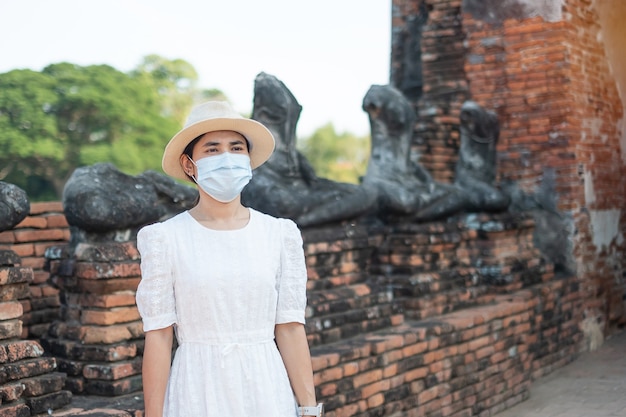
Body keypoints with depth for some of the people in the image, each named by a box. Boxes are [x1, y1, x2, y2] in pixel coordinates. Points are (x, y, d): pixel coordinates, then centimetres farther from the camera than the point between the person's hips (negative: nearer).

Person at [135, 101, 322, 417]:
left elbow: (290, 330, 2)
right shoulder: (165, 238, -4)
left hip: (267, 389, 2)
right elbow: (158, 337, -5)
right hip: (198, 391, -2)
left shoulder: (280, 235, 2)